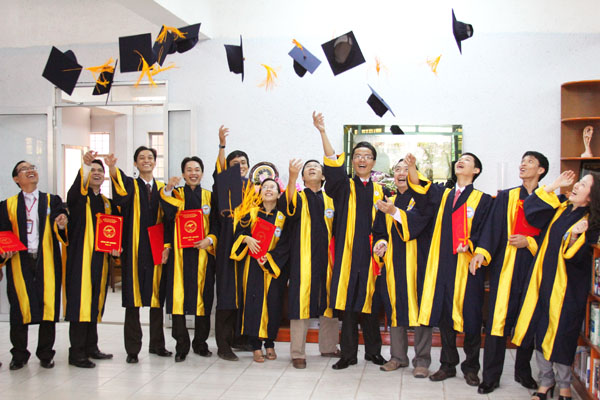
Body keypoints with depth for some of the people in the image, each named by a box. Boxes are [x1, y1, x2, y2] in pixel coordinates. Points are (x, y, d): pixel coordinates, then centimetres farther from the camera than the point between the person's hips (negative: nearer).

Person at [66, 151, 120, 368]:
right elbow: (74, 192, -24)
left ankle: (91, 348, 22)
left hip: (100, 259, 6)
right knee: (80, 302, -8)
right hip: (80, 258, -5)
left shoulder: (107, 203, 18)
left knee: (95, 303, 11)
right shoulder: (79, 197, 1)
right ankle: (77, 353, -2)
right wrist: (85, 166, -39)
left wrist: (116, 247, 1)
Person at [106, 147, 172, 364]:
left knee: (157, 296, 8)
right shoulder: (130, 185, 4)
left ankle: (157, 344, 20)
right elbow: (121, 190, -21)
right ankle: (132, 349, 6)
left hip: (156, 250, 3)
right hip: (134, 250, -2)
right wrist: (112, 169, -42)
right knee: (133, 298, -2)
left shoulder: (162, 189, 13)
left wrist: (167, 246, -4)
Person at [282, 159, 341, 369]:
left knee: (329, 302, 9)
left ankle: (328, 347, 24)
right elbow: (289, 204, -22)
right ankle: (298, 353, 0)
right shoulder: (299, 197, 3)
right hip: (303, 259, -4)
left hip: (326, 259, 4)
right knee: (302, 302, -6)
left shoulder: (330, 200, 14)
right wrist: (292, 177, -37)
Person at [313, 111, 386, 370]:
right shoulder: (344, 186, 6)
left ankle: (373, 350, 20)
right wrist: (323, 132, -21)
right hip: (348, 254, -1)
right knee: (348, 304, 1)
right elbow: (333, 165, -12)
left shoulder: (380, 191, 12)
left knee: (369, 302, 6)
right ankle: (348, 353, 11)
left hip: (370, 255, 1)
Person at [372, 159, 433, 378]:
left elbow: (419, 220, -17)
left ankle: (422, 360, 1)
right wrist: (381, 243, -2)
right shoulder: (387, 202, 17)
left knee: (419, 307, -6)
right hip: (393, 262, 4)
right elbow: (379, 231, 19)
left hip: (416, 261, -4)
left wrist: (394, 212, -31)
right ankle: (398, 356, 16)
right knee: (395, 307, 5)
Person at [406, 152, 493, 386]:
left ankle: (471, 367, 15)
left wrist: (470, 244, -19)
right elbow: (420, 188, -2)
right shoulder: (441, 193, 15)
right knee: (444, 314, 8)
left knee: (470, 315, 1)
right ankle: (448, 365, 20)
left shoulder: (483, 199, 5)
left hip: (468, 265, -3)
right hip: (442, 264, 3)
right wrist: (412, 167, -19)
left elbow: (484, 232, -1)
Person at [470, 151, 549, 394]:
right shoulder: (506, 197, 9)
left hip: (534, 267, 1)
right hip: (505, 266, 0)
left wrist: (528, 241, -11)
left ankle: (523, 371, 23)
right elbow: (492, 226, -2)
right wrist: (482, 251, -16)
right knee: (498, 318, -4)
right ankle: (491, 376, 3)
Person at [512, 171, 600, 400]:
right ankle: (545, 380, 23)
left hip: (567, 286, -5)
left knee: (562, 333, 3)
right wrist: (555, 185, -2)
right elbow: (530, 206, 1)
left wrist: (575, 236, -33)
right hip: (543, 278, 5)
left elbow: (576, 257, -15)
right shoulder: (561, 207, 7)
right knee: (541, 331, 9)